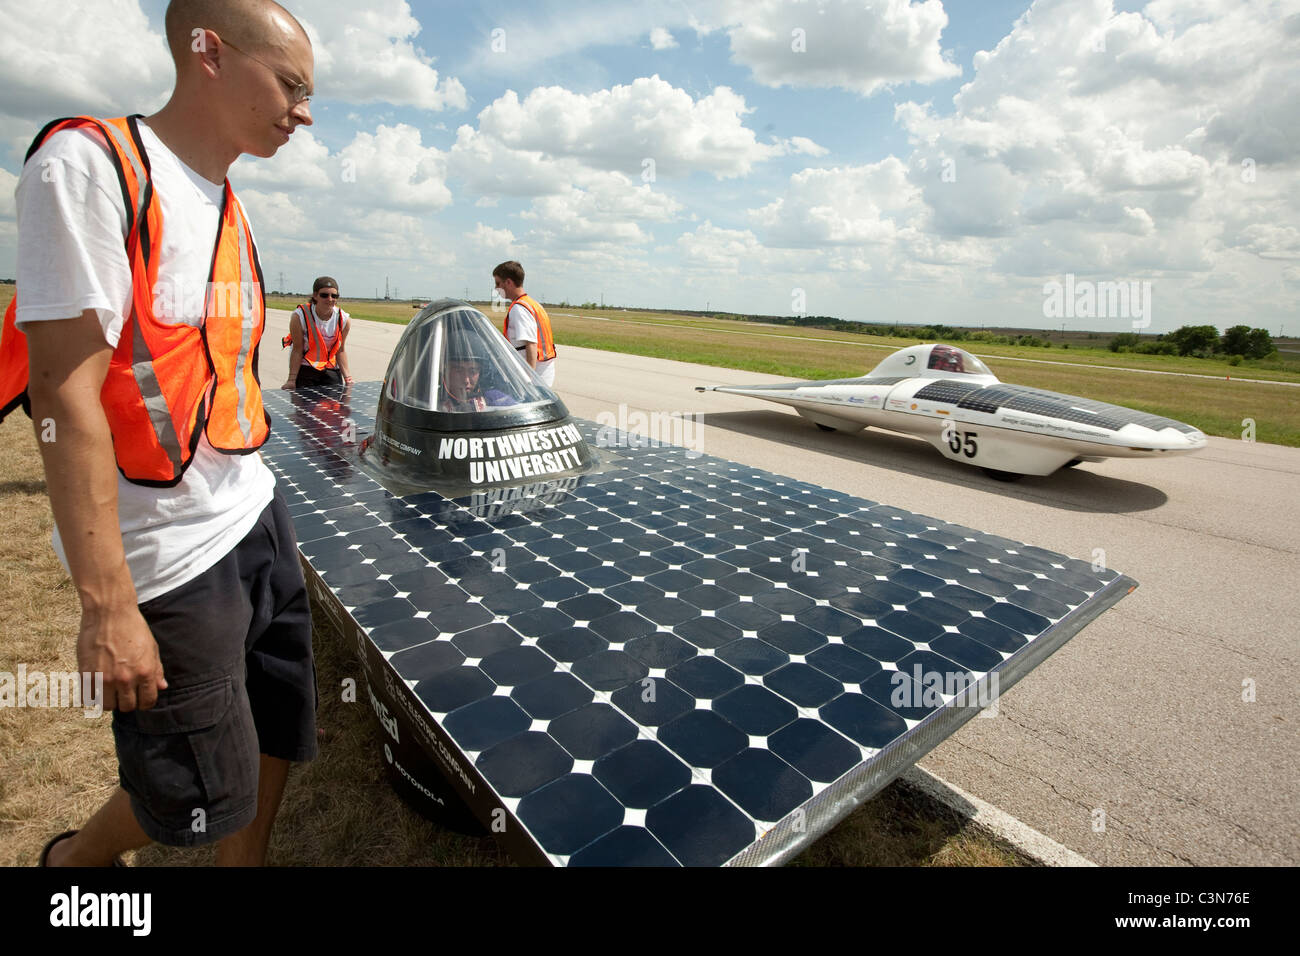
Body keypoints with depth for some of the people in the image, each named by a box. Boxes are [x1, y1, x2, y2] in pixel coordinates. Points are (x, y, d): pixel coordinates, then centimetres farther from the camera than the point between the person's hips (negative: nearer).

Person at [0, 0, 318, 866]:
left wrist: (253, 499, 15)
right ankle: (76, 857, 43)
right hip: (175, 565, -7)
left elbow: (218, 377, 14)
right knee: (200, 801, 12)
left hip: (258, 520, 7)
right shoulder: (88, 167, -13)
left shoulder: (229, 207, 11)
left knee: (277, 733, 16)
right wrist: (107, 607, -20)